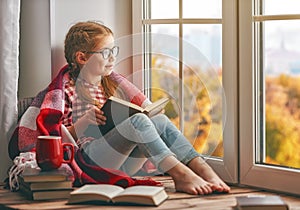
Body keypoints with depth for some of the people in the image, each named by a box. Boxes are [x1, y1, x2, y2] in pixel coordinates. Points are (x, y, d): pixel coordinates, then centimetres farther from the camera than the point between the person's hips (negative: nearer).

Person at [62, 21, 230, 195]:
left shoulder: (113, 83, 23)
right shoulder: (67, 90, 2)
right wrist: (83, 122, -17)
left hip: (124, 164, 7)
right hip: (92, 159, -6)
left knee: (160, 121, -16)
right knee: (138, 120, -28)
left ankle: (204, 170, -33)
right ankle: (181, 174, -40)